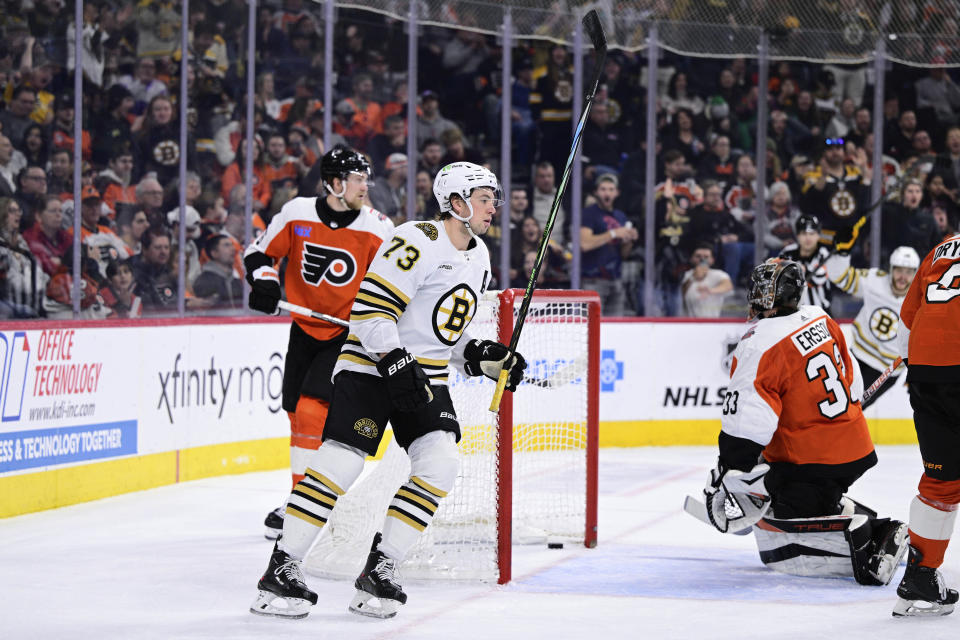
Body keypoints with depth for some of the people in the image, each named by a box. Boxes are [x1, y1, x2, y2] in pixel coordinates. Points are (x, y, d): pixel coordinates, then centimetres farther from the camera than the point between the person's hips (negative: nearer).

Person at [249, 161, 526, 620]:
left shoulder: (478, 259, 13)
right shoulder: (418, 242, -16)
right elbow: (369, 309, -20)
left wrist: (484, 357, 6)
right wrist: (395, 362, -28)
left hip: (425, 377, 8)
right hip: (371, 364, -8)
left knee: (441, 463, -13)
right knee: (342, 460, -18)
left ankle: (380, 568, -5)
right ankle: (281, 568, -11)